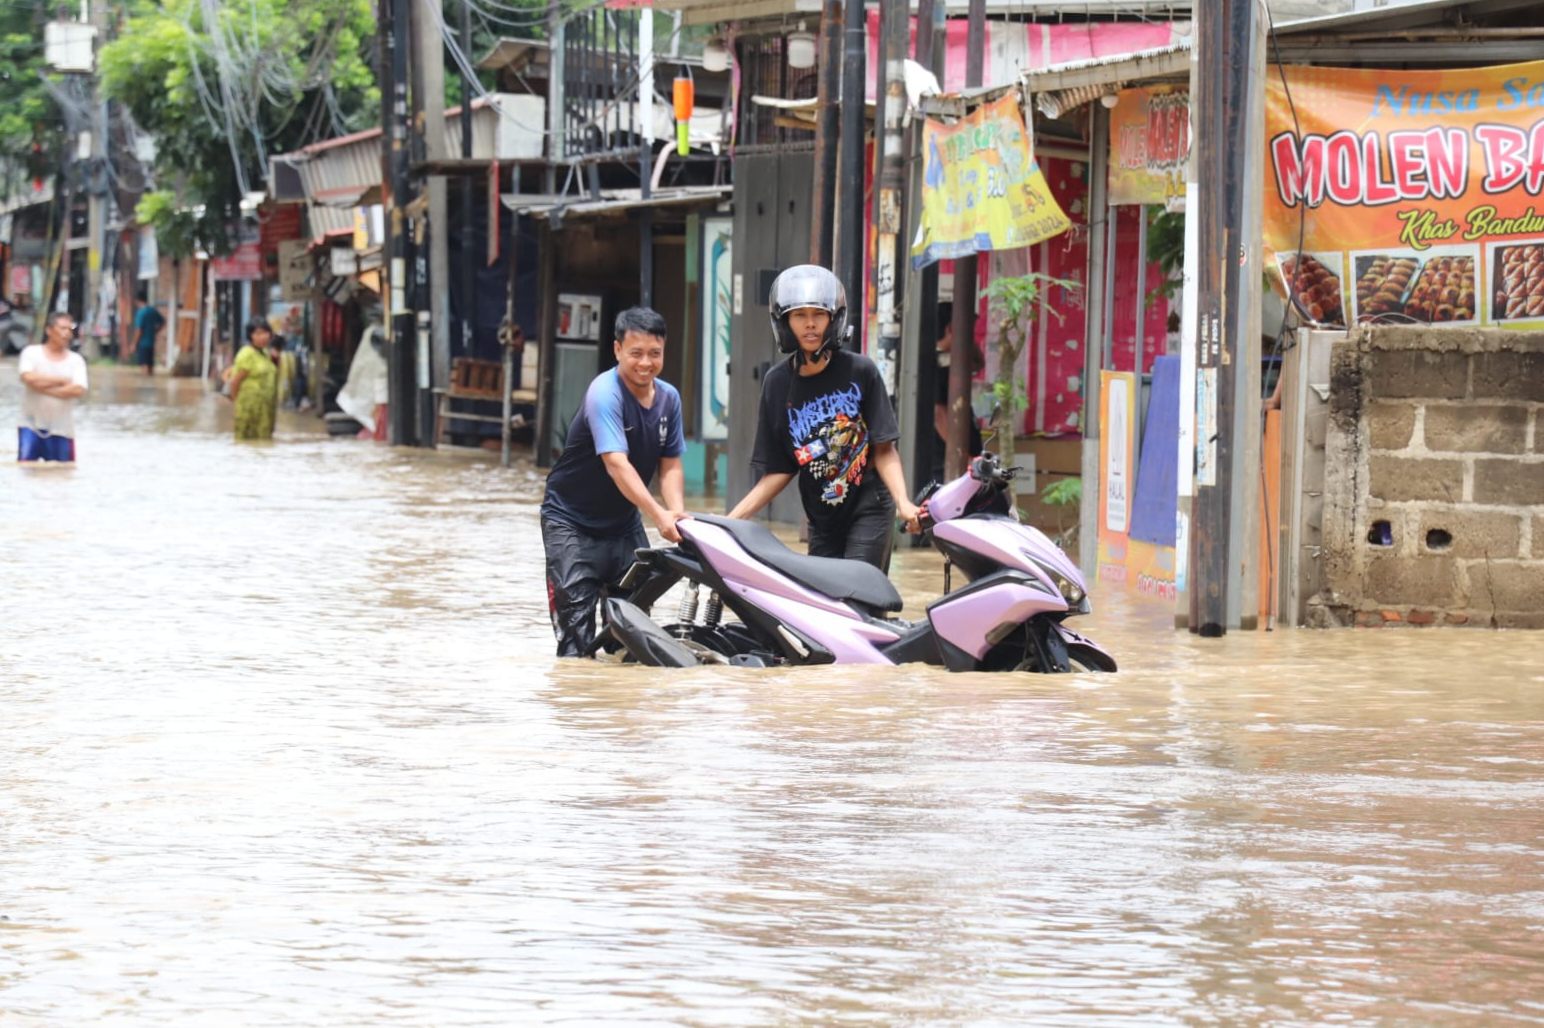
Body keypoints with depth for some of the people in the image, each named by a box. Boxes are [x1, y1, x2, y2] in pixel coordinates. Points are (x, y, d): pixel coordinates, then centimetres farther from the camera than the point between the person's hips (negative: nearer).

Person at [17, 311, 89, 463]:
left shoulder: (76, 360, 4)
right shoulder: (31, 353, 0)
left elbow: (78, 390, -12)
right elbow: (29, 378, -18)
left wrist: (44, 388, -15)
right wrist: (61, 380, -11)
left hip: (61, 429, 2)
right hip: (31, 426, -2)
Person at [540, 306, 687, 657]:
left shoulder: (668, 398, -1)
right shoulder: (605, 393, -23)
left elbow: (670, 464, 1)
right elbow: (617, 464, -33)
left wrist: (678, 513, -19)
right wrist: (658, 514, -42)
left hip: (624, 521, 7)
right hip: (572, 520, -7)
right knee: (576, 614, -13)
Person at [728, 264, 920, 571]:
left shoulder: (860, 371, -6)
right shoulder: (777, 382, 3)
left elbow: (884, 449, -3)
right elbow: (780, 469, 6)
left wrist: (902, 502, -20)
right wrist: (729, 521, -4)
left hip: (868, 511, -4)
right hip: (822, 520, 4)